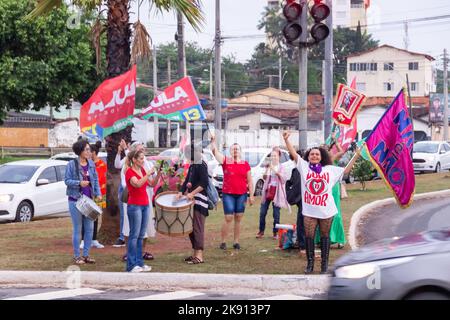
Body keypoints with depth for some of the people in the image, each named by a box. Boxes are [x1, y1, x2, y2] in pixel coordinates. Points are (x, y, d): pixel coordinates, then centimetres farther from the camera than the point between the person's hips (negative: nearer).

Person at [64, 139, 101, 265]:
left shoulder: (91, 164, 5)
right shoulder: (72, 164, -8)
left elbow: (95, 180, 10)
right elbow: (67, 180, -7)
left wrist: (98, 193, -1)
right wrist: (79, 183, -21)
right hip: (75, 200, -5)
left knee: (89, 228, 7)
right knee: (77, 229, 1)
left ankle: (86, 255, 17)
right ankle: (76, 256, 9)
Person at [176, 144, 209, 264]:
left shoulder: (201, 165, -11)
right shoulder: (192, 166, 16)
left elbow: (204, 183, -19)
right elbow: (187, 181, 20)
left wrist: (192, 193, -21)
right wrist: (181, 192, 6)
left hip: (199, 201, -9)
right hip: (191, 200, 9)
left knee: (197, 227, -9)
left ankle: (199, 255, -9)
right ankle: (195, 253, 17)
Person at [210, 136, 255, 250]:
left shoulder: (245, 164, 7)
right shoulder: (225, 161, 2)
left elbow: (249, 181, 9)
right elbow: (215, 151, -11)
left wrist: (251, 195, 5)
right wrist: (213, 141, -26)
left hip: (241, 194, 2)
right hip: (228, 194, -2)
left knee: (238, 218, 6)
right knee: (228, 218, -5)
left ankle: (236, 242, 13)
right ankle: (222, 242, 4)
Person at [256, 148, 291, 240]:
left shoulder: (281, 167, 1)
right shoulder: (268, 166, 9)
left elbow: (284, 177, -14)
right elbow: (264, 178, 8)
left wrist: (274, 170, -25)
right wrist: (266, 170, -10)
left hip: (277, 192, -3)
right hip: (267, 191, 3)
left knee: (276, 214, 0)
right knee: (262, 212, 2)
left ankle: (275, 232, 10)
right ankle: (261, 231, 13)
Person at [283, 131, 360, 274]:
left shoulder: (330, 169, 6)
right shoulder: (304, 166, 4)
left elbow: (345, 171, 13)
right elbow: (294, 154, -3)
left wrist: (356, 156, 9)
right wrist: (286, 140, -13)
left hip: (326, 210, 1)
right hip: (309, 210, -1)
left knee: (325, 236, 7)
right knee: (309, 236, 2)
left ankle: (324, 263, 15)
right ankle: (310, 263, 12)